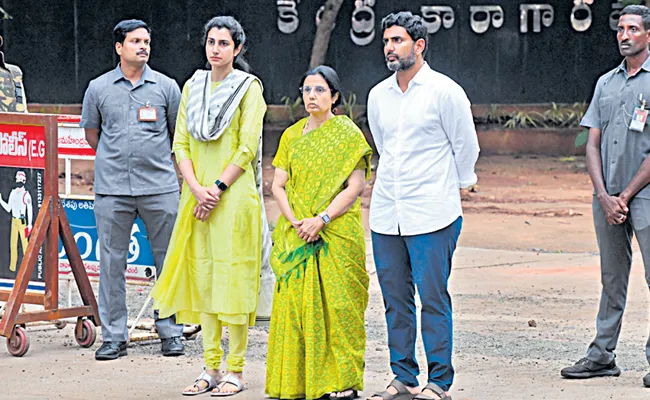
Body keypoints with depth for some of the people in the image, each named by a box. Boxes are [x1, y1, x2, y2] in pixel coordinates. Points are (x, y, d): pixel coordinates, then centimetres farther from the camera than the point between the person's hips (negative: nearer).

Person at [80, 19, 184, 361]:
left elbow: (180, 133, 16)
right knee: (111, 261, 1)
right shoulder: (99, 88, 6)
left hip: (159, 187, 0)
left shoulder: (166, 86, 6)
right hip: (112, 188, 0)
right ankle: (113, 336, 7)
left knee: (168, 259, 3)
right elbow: (91, 131, 18)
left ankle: (170, 332, 13)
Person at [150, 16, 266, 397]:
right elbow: (181, 143, 8)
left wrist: (217, 188, -13)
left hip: (234, 195, -5)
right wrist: (196, 189, -6)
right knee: (202, 276, 6)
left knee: (232, 277, -5)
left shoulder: (249, 87, -2)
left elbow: (248, 148, -8)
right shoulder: (193, 87, 13)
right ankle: (211, 368, 12)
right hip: (198, 195, 5)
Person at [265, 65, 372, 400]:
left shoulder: (347, 133, -1)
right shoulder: (292, 135, 12)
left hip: (337, 233, -4)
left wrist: (321, 219, -16)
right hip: (297, 234, 4)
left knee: (336, 303, -5)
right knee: (296, 302, 0)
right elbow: (278, 185, 8)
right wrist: (294, 221, -8)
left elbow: (356, 186, -9)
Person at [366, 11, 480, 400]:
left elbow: (466, 147, 3)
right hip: (386, 214, 6)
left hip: (432, 216, -6)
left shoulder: (444, 91, -5)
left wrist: (450, 189, 14)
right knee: (395, 300, 8)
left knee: (434, 299, -5)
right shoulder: (378, 95, 11)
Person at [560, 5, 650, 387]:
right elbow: (593, 144, 11)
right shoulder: (606, 83, 15)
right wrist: (604, 196, -2)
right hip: (607, 196, 5)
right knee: (612, 279, 11)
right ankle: (602, 355, 15)